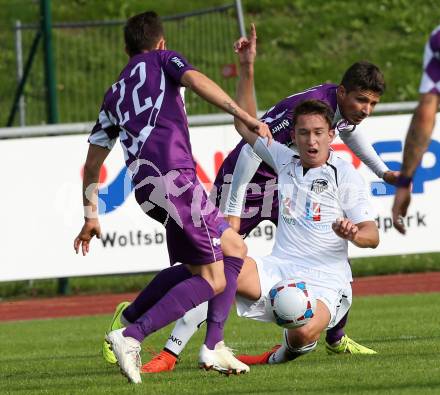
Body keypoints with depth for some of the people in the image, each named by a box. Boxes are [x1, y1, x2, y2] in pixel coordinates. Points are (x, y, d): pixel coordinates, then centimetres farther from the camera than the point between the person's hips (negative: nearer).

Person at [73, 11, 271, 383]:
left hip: (144, 185, 7)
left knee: (234, 247, 20)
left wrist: (91, 216, 36)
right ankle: (131, 337, -18)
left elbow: (92, 163, 30)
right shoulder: (163, 59, 16)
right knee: (214, 280, -5)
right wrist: (245, 117, -14)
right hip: (173, 174, -7)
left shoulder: (114, 94, 31)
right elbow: (196, 81, -7)